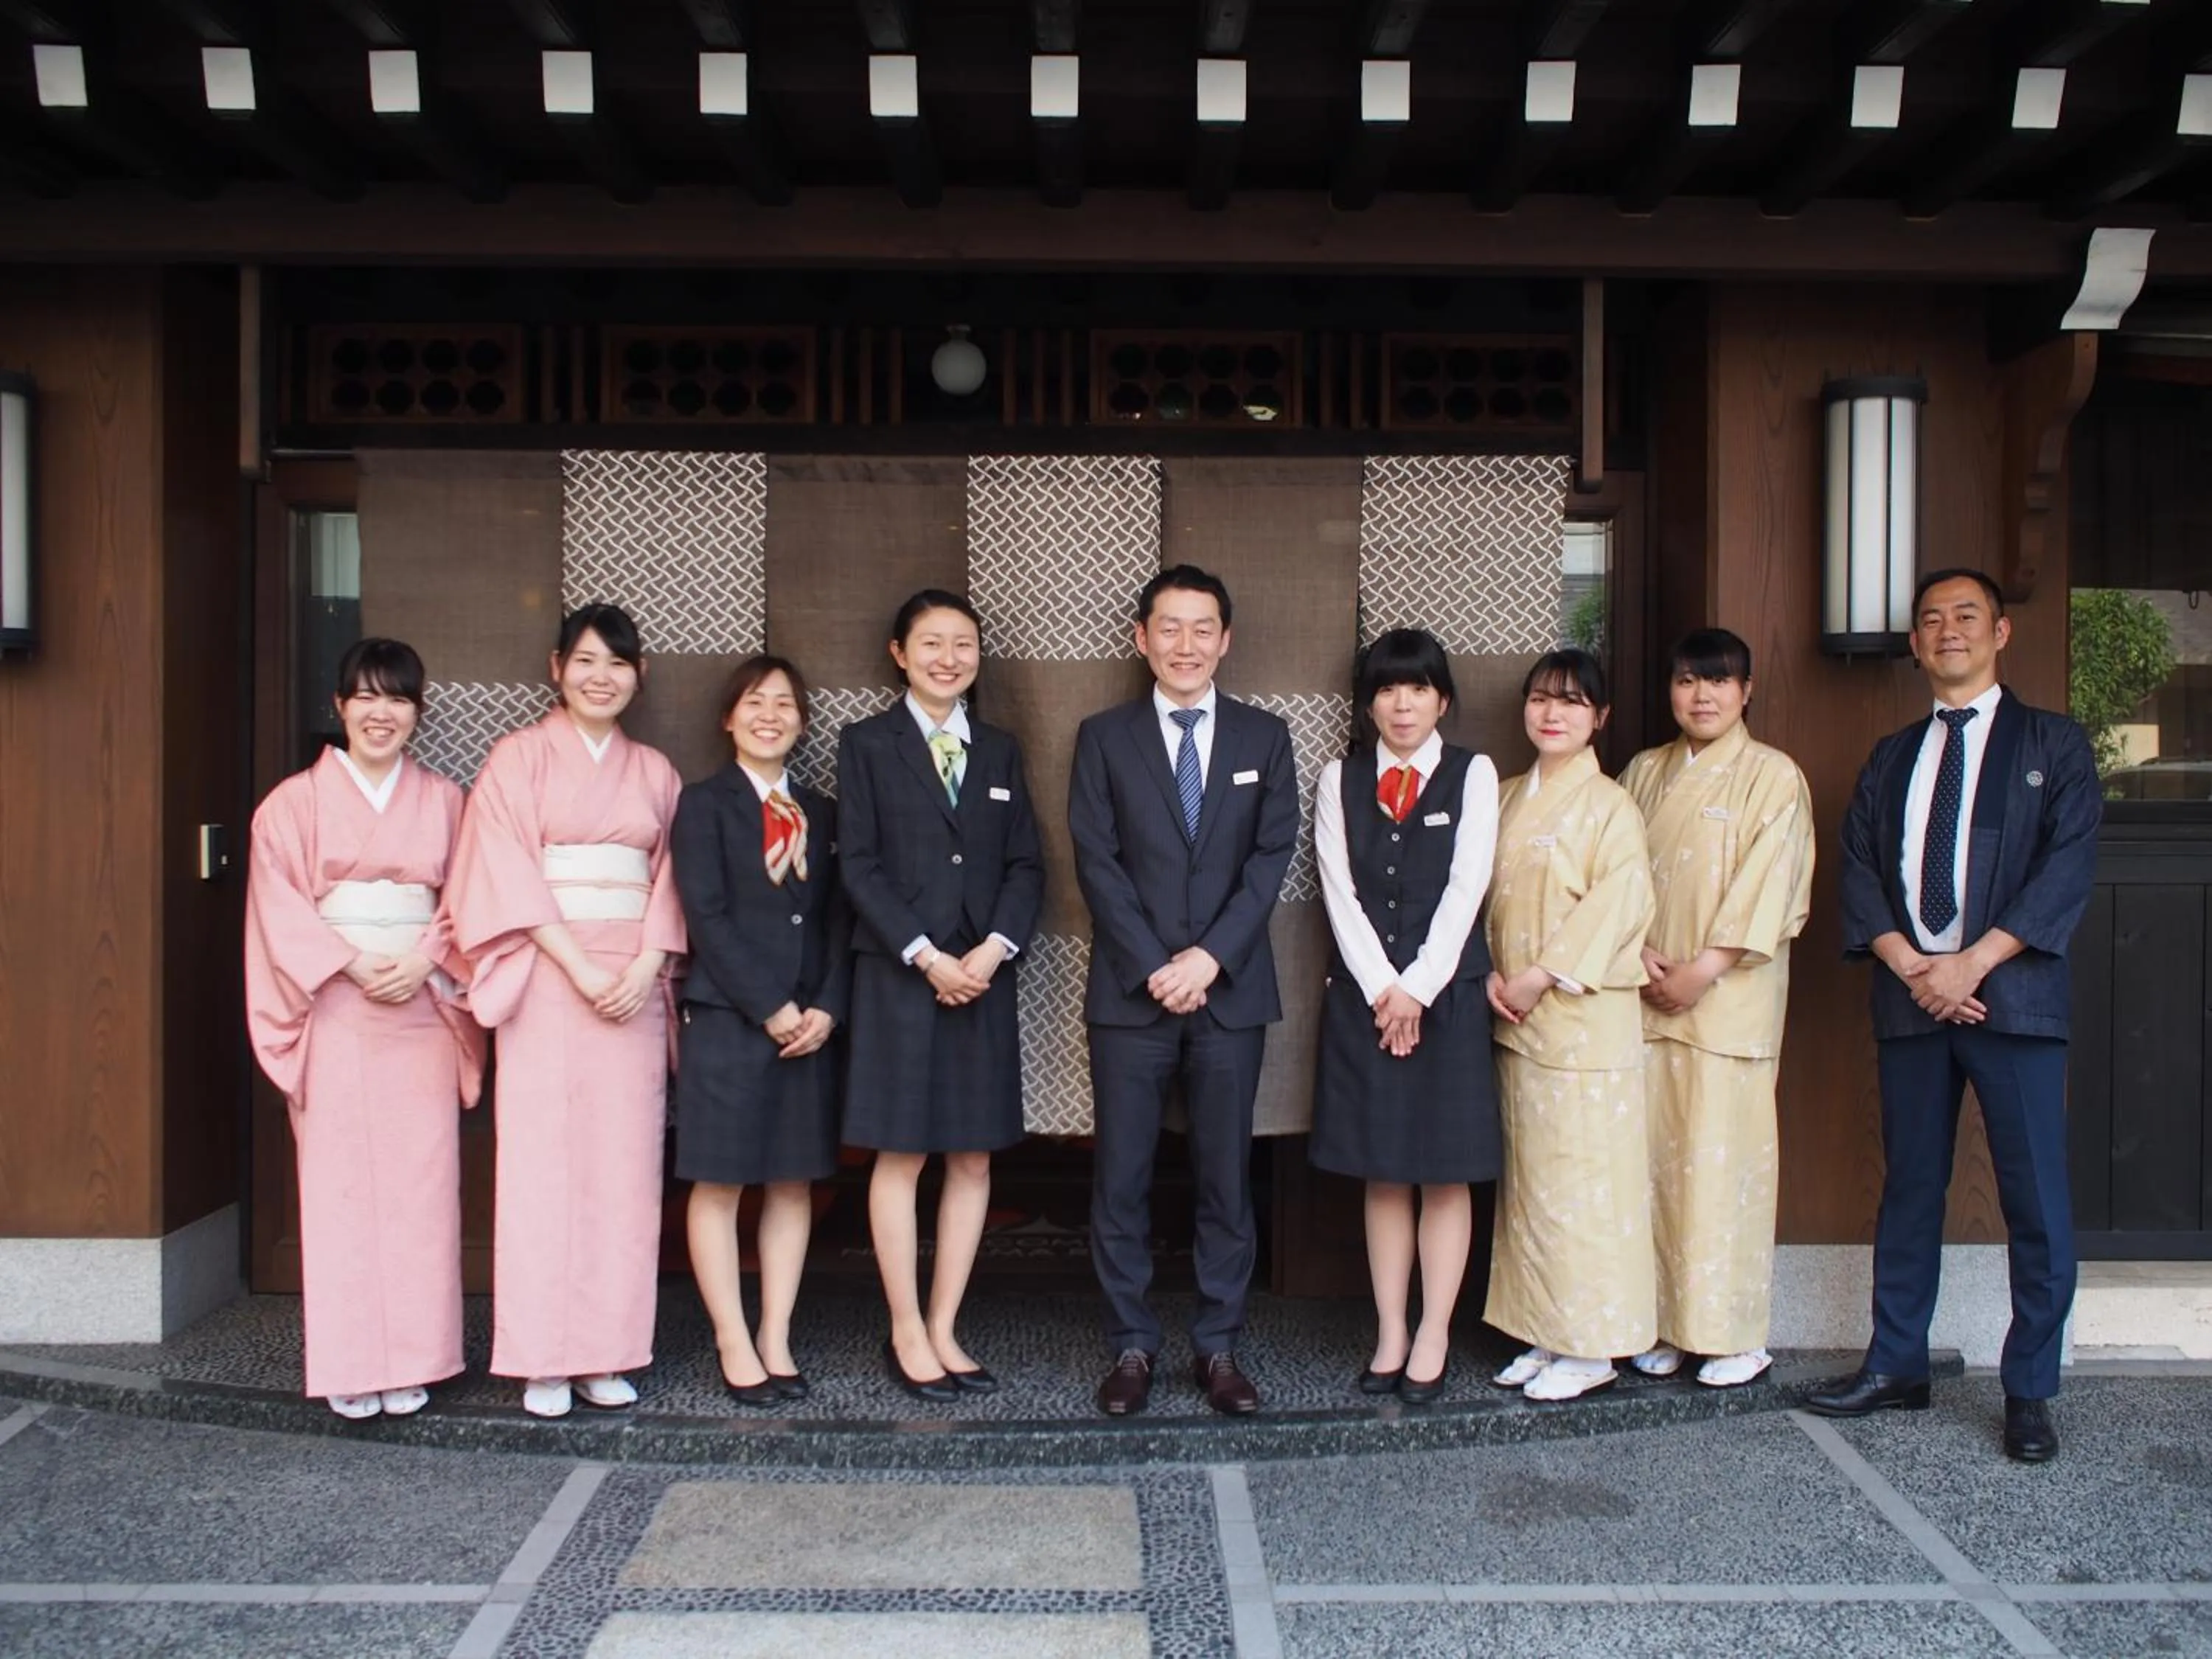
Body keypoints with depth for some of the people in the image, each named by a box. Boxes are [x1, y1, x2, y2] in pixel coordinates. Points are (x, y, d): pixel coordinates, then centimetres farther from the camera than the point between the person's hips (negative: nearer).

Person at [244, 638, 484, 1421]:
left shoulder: (444, 801, 10)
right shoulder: (294, 802, 4)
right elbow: (282, 909, -3)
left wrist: (424, 960, -11)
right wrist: (355, 964, -14)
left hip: (422, 1009, 2)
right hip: (335, 1011, -1)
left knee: (421, 1181, 1)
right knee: (339, 1183, -1)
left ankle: (412, 1362, 10)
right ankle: (350, 1367, 7)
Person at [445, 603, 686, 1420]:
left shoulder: (654, 771, 14)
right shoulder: (518, 757, 4)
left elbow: (670, 877, 9)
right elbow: (509, 872, -5)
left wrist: (647, 965, -7)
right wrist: (579, 966, -13)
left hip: (634, 982, 3)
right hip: (545, 979, -3)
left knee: (625, 1164, 2)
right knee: (542, 1160, -3)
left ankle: (606, 1353, 10)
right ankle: (543, 1361, 5)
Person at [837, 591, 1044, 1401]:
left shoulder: (1000, 750, 14)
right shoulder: (867, 744, 3)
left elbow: (1026, 863, 9)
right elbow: (860, 865, -4)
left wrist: (994, 948, -8)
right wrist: (926, 956, -13)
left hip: (984, 972, 4)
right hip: (899, 973, -4)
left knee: (973, 1155, 5)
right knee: (901, 1154, -1)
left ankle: (944, 1330, 14)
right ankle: (907, 1335, 9)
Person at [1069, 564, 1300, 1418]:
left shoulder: (1264, 736, 8)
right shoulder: (1104, 736, 5)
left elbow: (1273, 855, 1)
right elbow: (1096, 861, -2)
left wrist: (1211, 955, -11)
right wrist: (1155, 967, -11)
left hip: (1231, 989, 1)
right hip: (1129, 992, -1)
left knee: (1226, 1177, 6)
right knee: (1121, 1179, 3)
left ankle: (1218, 1346, 17)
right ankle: (1131, 1345, 16)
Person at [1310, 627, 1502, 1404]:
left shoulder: (1473, 776, 3)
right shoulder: (1339, 780, 7)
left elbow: (1465, 889, -6)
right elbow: (1340, 894, 0)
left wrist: (1418, 988, -13)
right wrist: (1381, 989, -10)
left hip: (1446, 991, -2)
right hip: (1363, 994, 2)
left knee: (1445, 1173, 2)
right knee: (1381, 1174, 6)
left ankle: (1433, 1337, 11)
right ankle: (1389, 1334, 14)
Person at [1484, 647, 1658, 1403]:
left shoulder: (1610, 805, -7)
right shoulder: (1510, 800, 13)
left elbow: (1618, 904, -14)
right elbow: (1489, 895, 13)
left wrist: (1543, 975, -16)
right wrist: (1491, 972, -3)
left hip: (1584, 1016, -7)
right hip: (1516, 1017, 7)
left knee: (1583, 1175, -3)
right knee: (1527, 1175, 11)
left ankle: (1591, 1347, 8)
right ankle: (1547, 1334, 21)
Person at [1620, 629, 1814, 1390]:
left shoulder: (1773, 777, 1)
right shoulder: (1644, 772, 14)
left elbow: (1770, 887, -7)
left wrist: (1704, 969, -13)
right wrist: (1638, 949, -7)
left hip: (1730, 999, -4)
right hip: (1649, 996, 4)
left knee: (1724, 1157, -4)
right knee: (1656, 1153, 4)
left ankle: (1734, 1334, 6)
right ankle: (1666, 1323, 13)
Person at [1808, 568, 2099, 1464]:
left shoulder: (2052, 744, 6)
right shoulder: (1891, 758, 16)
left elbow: (2068, 865, -5)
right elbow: (1858, 871, 8)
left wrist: (1970, 964, -14)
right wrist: (1910, 966, -8)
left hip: (2013, 994, -3)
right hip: (1909, 995, 3)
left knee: (2036, 1201, -2)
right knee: (1909, 1189, 10)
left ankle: (2029, 1390, 11)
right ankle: (1896, 1365, 20)